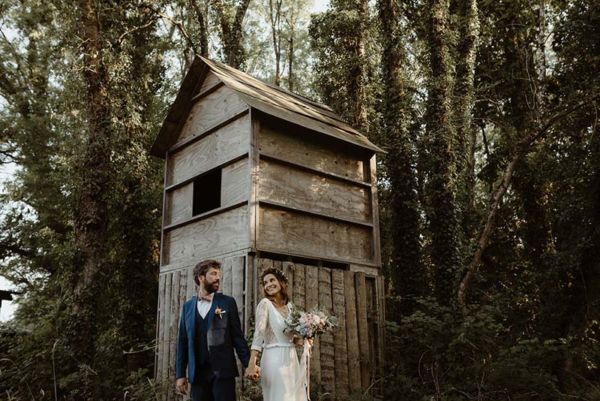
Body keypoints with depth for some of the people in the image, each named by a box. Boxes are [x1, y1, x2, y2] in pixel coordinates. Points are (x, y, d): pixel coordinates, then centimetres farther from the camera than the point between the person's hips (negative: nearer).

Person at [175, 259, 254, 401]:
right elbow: (183, 342, 9)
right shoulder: (187, 306, 10)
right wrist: (180, 374, 6)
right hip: (197, 373, 2)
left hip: (223, 371, -2)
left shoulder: (228, 302, 4)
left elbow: (237, 336, 2)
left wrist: (248, 364, -3)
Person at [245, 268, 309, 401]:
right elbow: (259, 333, -18)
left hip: (292, 359, 6)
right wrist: (252, 363, -27)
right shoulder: (265, 303, -6)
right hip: (275, 359, -6)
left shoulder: (289, 305, 12)